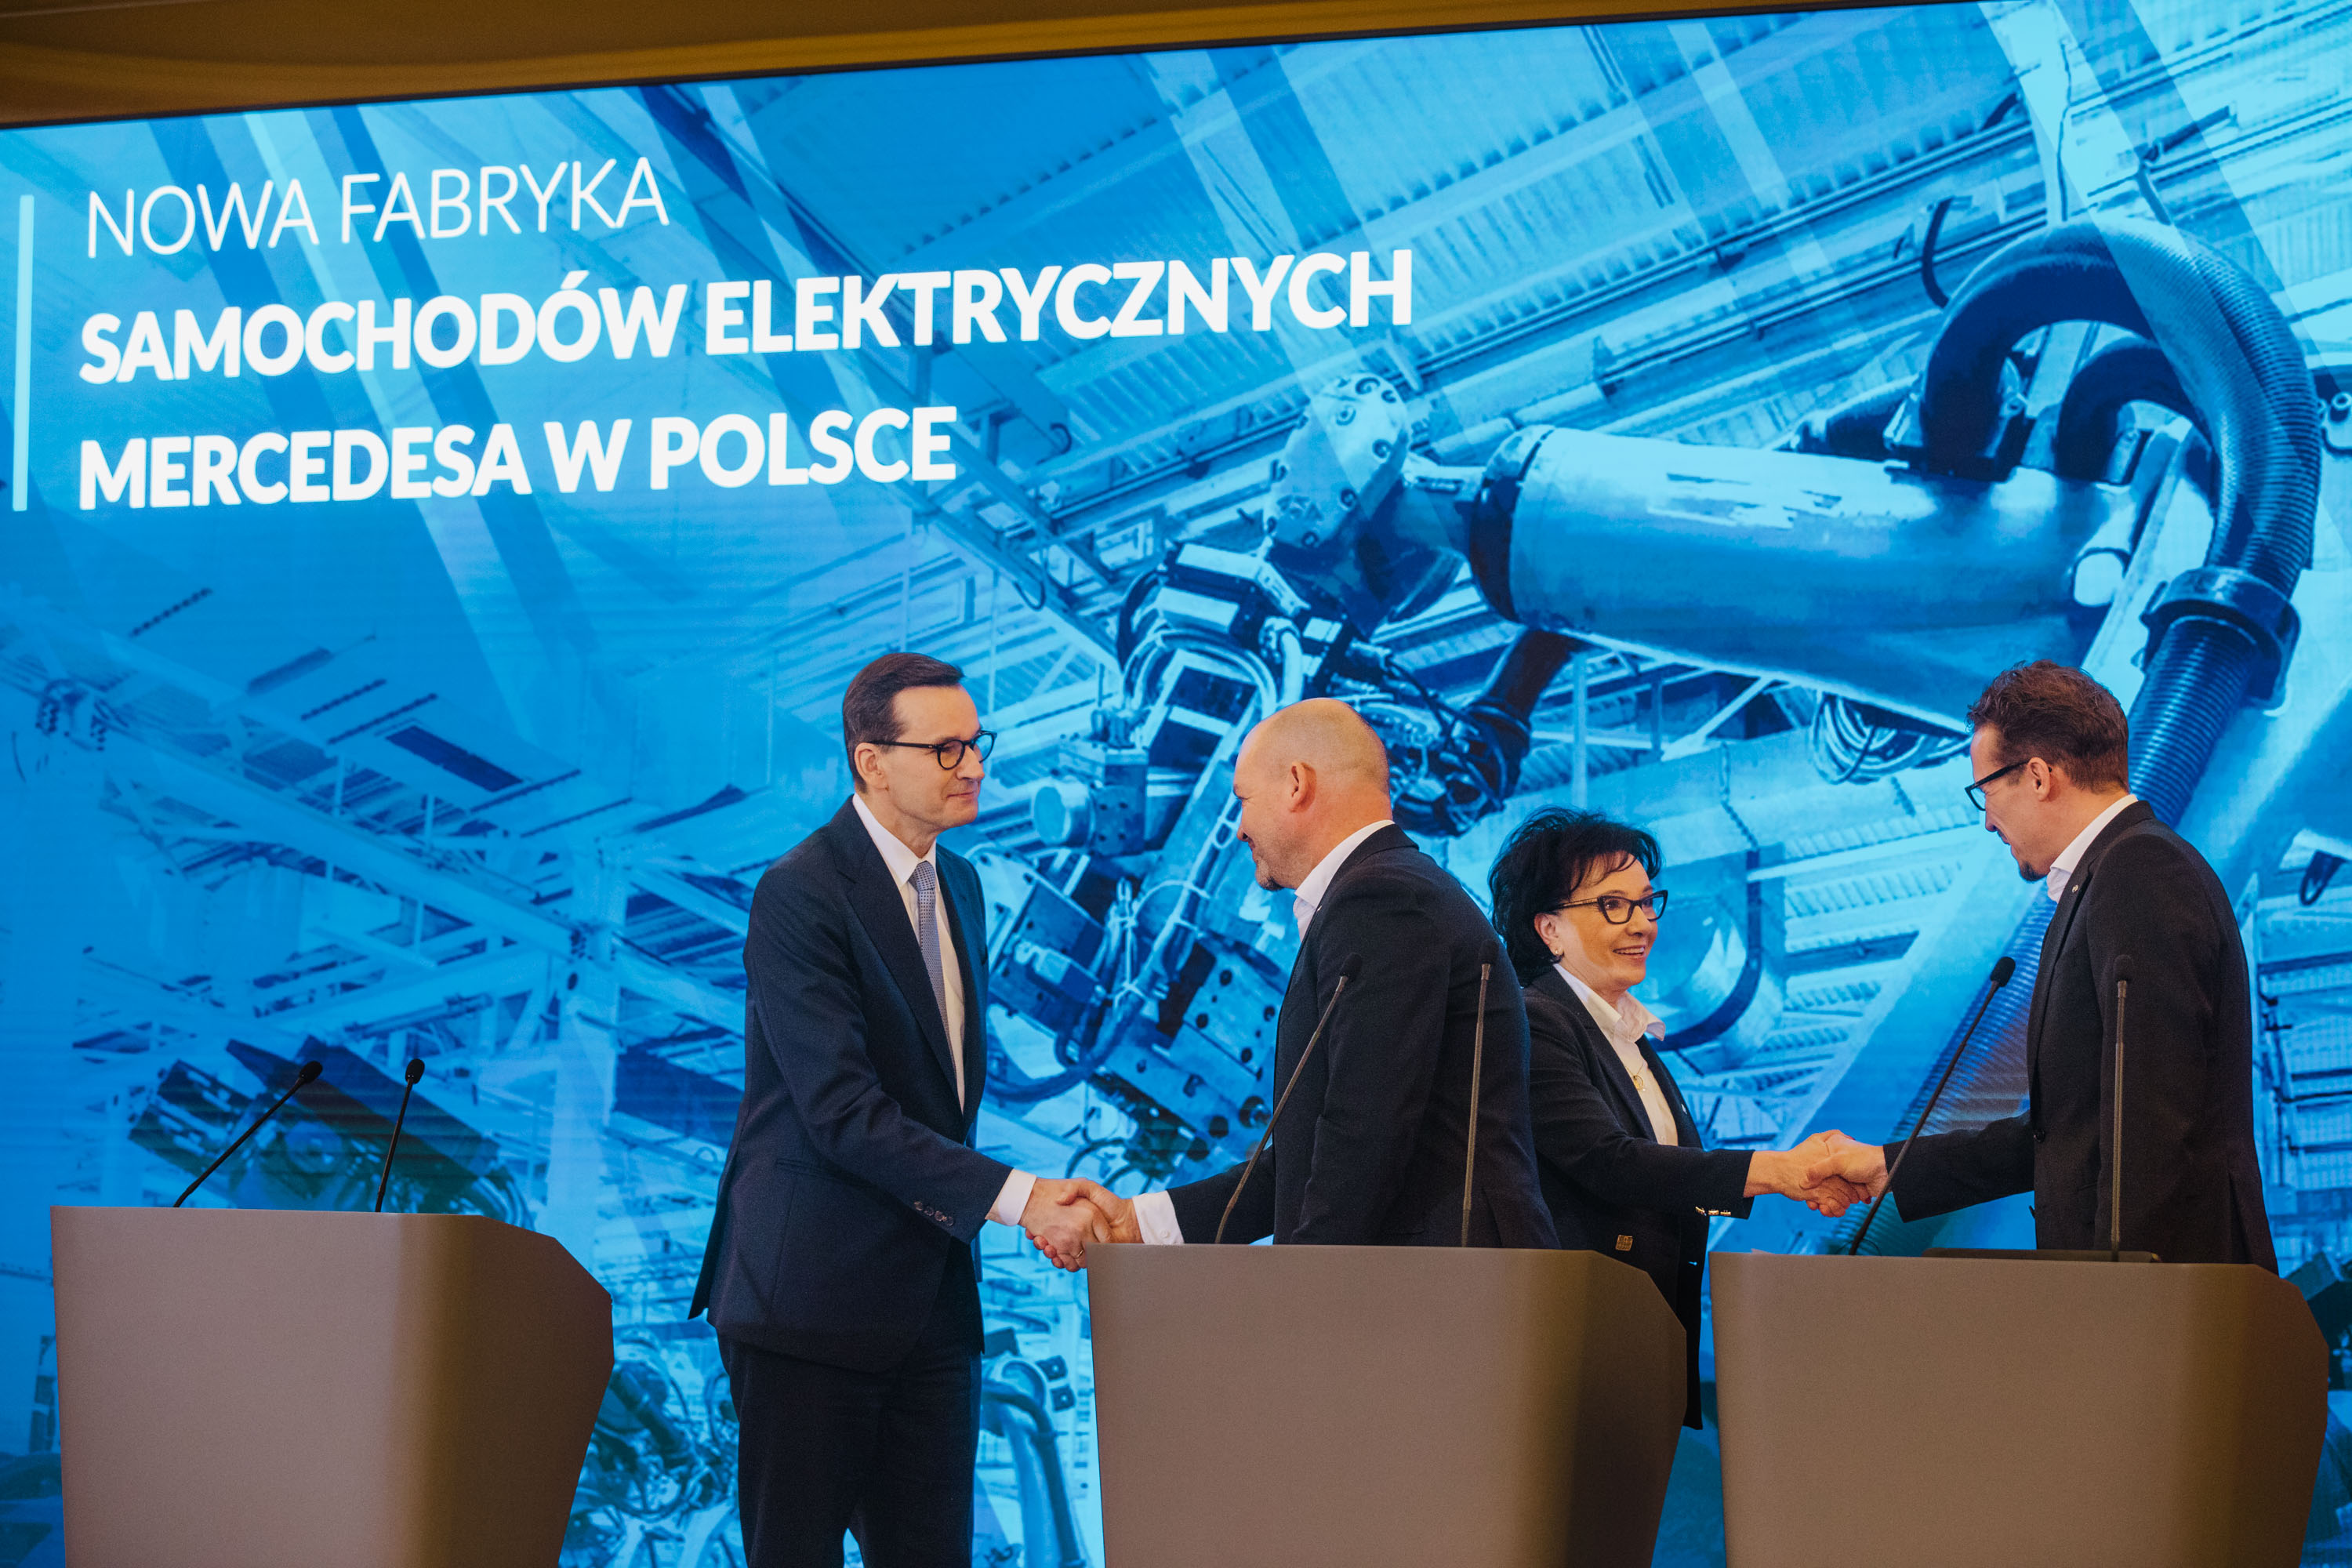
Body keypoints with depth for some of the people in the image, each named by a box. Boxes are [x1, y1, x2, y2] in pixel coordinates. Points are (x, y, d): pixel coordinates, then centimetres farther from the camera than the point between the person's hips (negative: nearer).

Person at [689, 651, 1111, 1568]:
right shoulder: (801, 894, -13)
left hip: (931, 1298, 8)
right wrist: (1014, 1197, -24)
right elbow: (842, 1112, -21)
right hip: (815, 1294, -8)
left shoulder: (959, 885, 15)